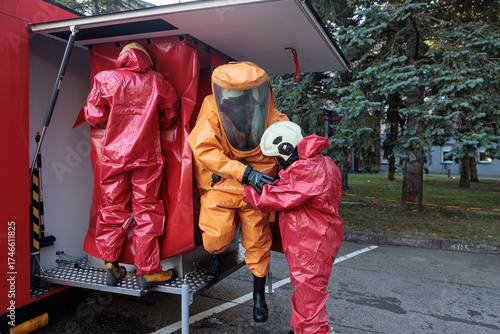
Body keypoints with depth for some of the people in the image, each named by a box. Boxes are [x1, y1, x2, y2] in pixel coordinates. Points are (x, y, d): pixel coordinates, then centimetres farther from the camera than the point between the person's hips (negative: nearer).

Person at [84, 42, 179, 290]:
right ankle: (147, 271, 7)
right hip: (147, 155, -1)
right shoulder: (156, 82, 4)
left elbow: (94, 116, 3)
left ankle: (111, 267, 17)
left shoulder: (105, 79, 4)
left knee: (112, 208, 12)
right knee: (147, 210, 3)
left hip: (113, 154, 1)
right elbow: (169, 116, 14)